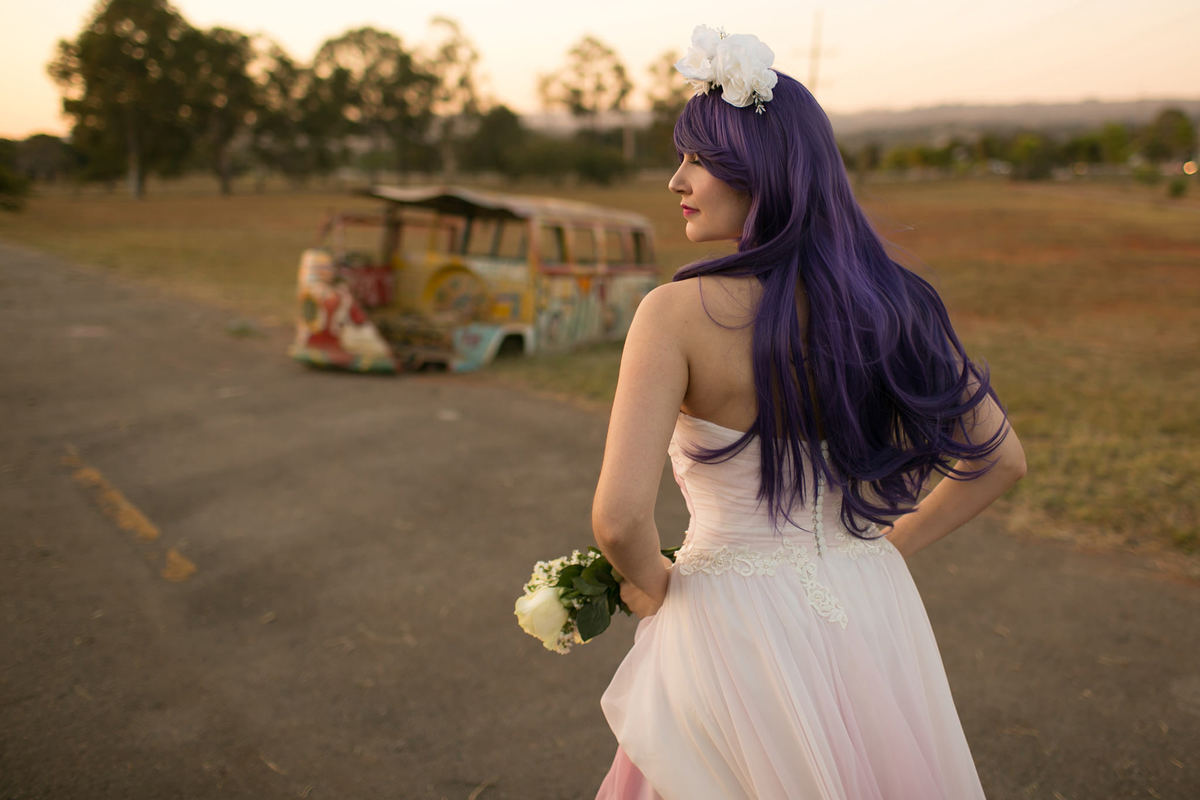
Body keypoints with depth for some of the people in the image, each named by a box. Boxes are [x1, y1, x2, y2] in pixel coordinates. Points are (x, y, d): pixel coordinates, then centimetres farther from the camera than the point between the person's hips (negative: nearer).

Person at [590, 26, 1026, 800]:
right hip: (871, 616, 5)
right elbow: (1000, 459, 3)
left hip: (731, 624, -4)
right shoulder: (887, 300, -4)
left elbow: (621, 519, -24)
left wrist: (650, 585, -3)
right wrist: (883, 551, 11)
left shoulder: (679, 313, -19)